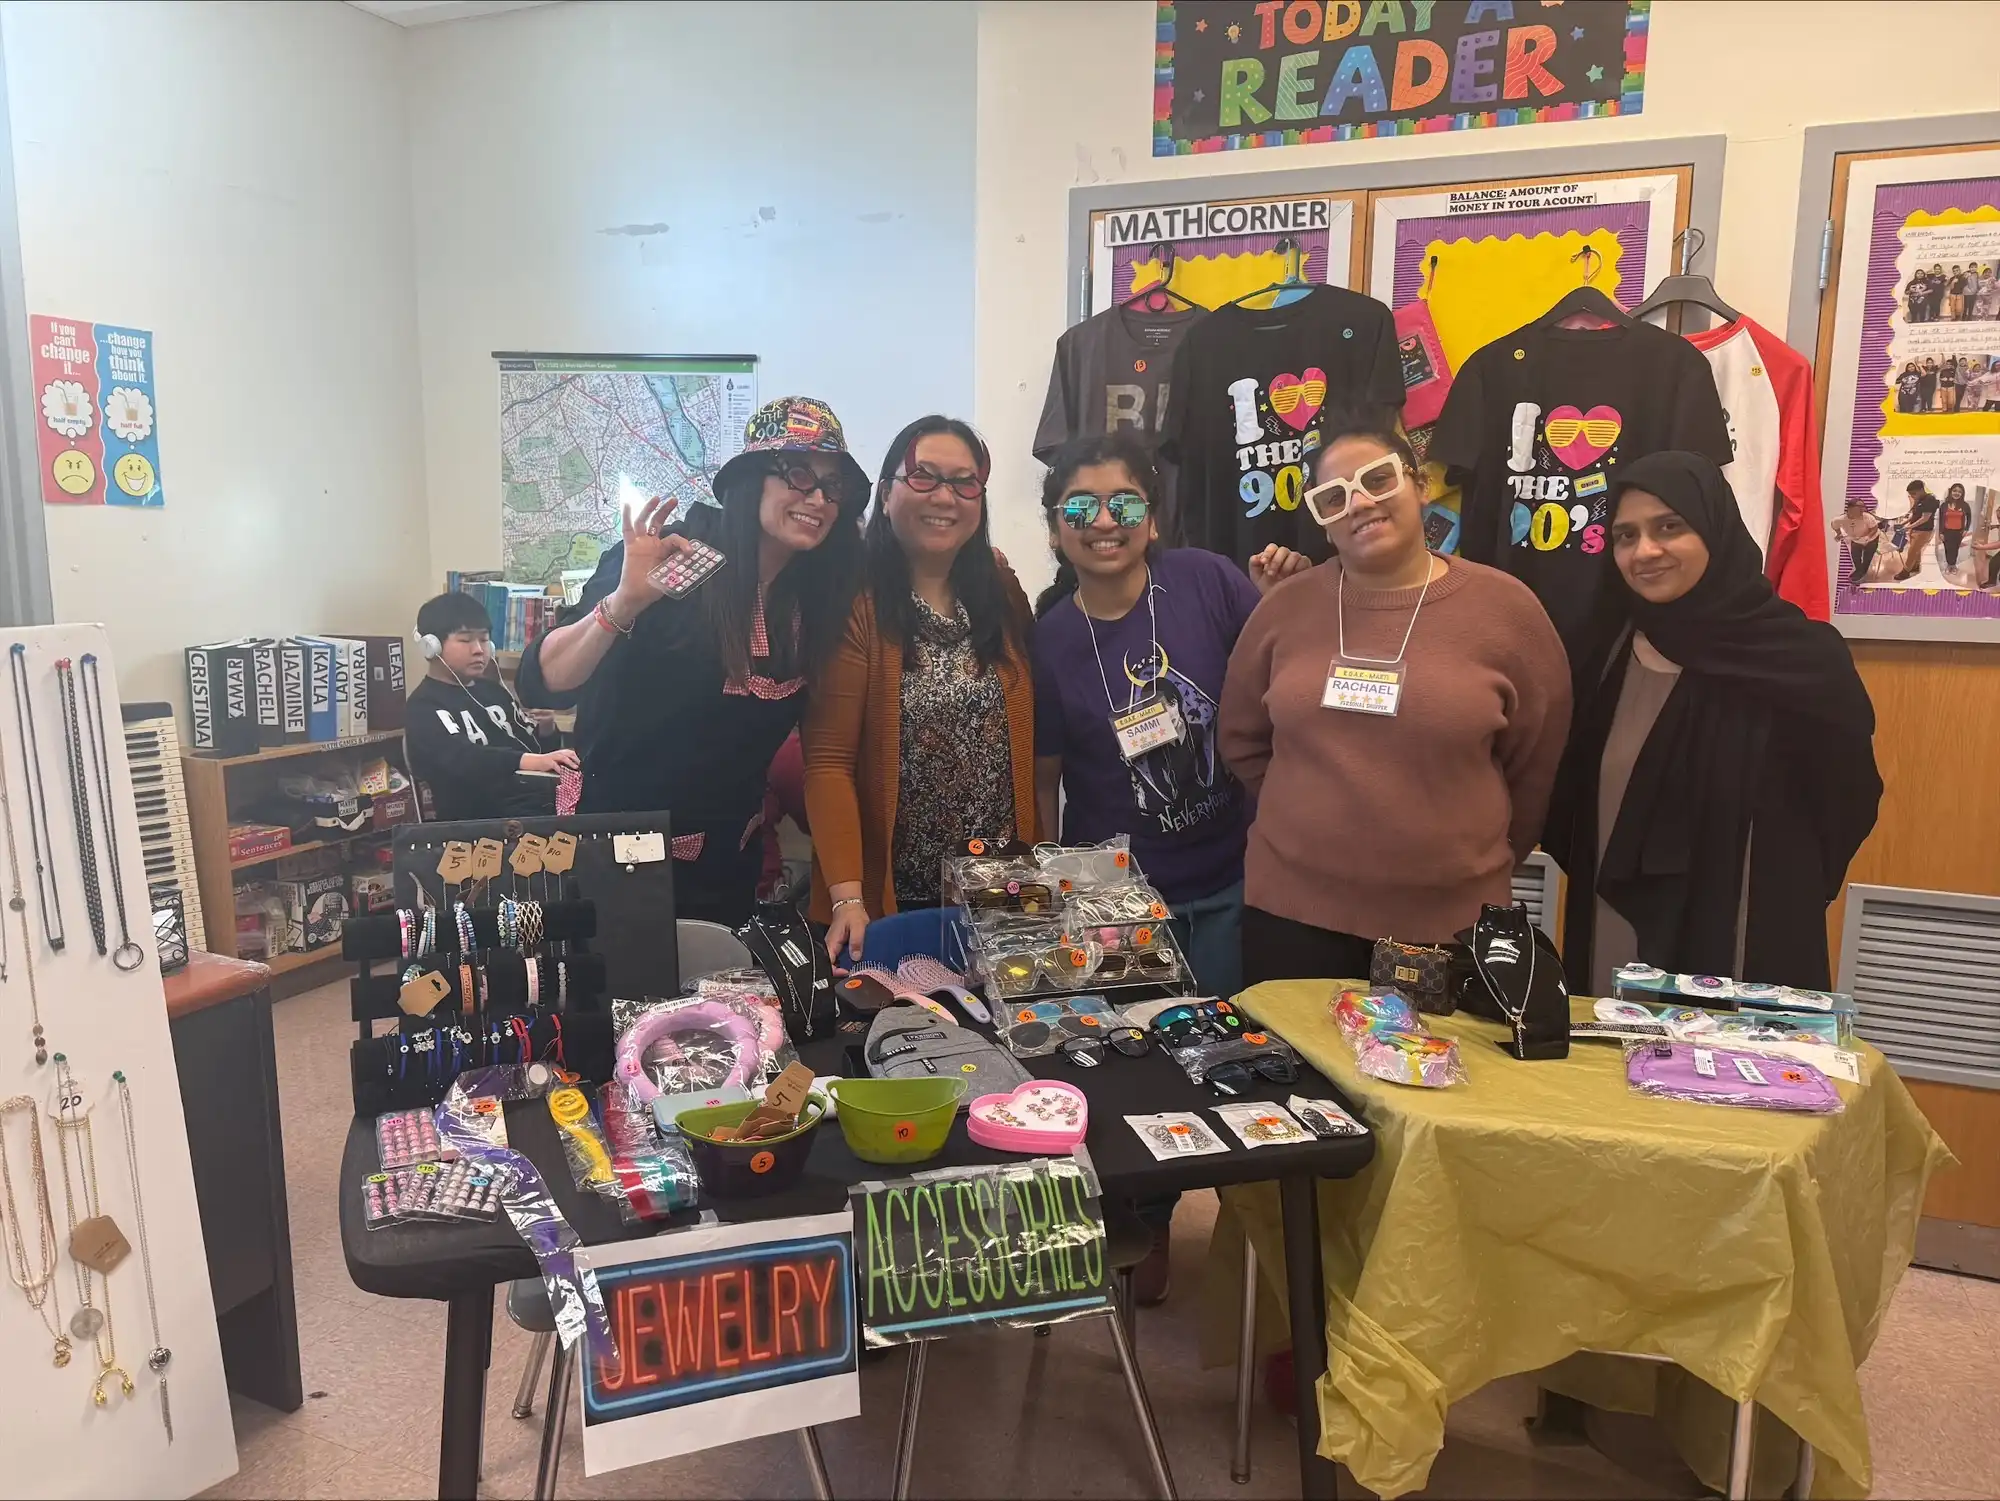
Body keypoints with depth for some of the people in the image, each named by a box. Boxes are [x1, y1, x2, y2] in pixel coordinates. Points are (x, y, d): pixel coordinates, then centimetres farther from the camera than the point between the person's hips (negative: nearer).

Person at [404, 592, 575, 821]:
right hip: (491, 817, -7)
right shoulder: (425, 706, 2)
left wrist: (546, 727, 1)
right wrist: (535, 761, -33)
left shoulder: (493, 690, 22)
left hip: (548, 799, 7)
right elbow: (460, 760, -17)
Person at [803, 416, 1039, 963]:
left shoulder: (1001, 590, 4)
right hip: (892, 900, -4)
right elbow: (828, 763, -13)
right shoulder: (856, 604, -11)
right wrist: (847, 898, -20)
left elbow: (1027, 737, 8)